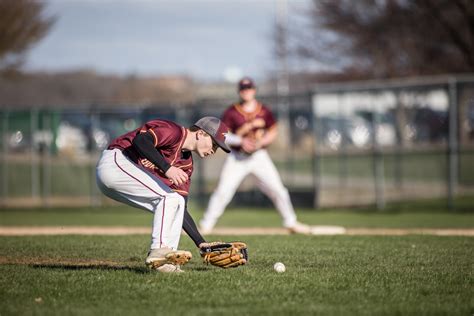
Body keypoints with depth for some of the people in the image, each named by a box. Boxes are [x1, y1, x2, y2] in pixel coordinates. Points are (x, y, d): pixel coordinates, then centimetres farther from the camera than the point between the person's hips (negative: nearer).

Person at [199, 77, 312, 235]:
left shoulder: (264, 111, 2)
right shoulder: (231, 112, -5)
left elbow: (273, 132, 8)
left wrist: (261, 142, -11)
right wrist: (241, 141, -21)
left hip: (259, 156, 2)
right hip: (237, 157, -2)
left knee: (277, 189, 0)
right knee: (223, 191, -10)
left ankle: (291, 222, 16)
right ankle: (206, 224, -2)